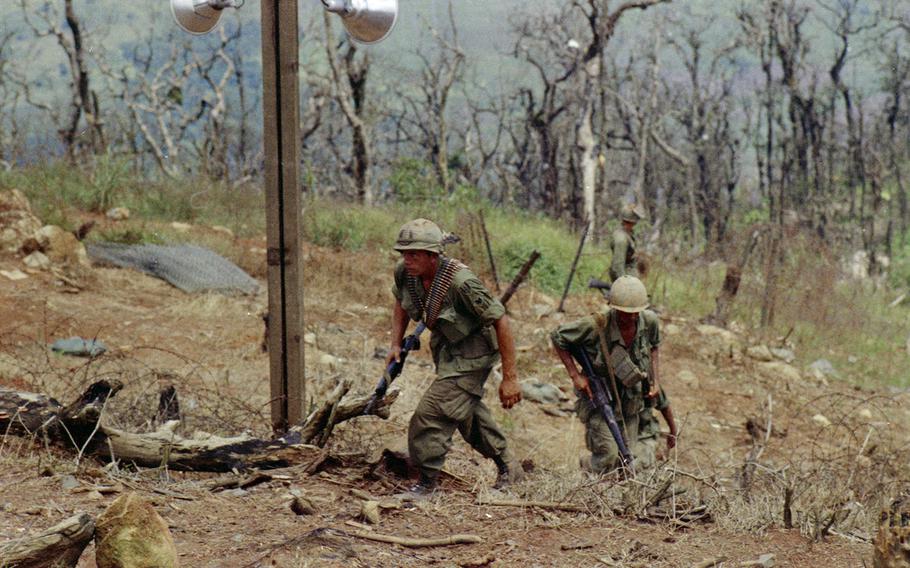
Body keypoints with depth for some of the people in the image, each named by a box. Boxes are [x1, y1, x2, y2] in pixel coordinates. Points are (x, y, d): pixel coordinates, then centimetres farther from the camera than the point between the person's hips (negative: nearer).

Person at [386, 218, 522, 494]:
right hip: (446, 347, 8)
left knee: (434, 411, -19)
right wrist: (396, 344, 0)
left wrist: (510, 378, -29)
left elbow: (501, 321, -30)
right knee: (466, 409, 24)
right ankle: (504, 466, 43)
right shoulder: (404, 272, -15)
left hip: (474, 351, -8)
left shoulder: (461, 282, -36)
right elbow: (401, 302, 10)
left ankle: (427, 481, -7)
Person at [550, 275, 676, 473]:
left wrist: (656, 381, 0)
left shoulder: (649, 321, -12)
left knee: (637, 463, 2)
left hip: (632, 403, 4)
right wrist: (575, 375, -16)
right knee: (608, 455, -17)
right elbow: (557, 338, -12)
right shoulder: (595, 326, -26)